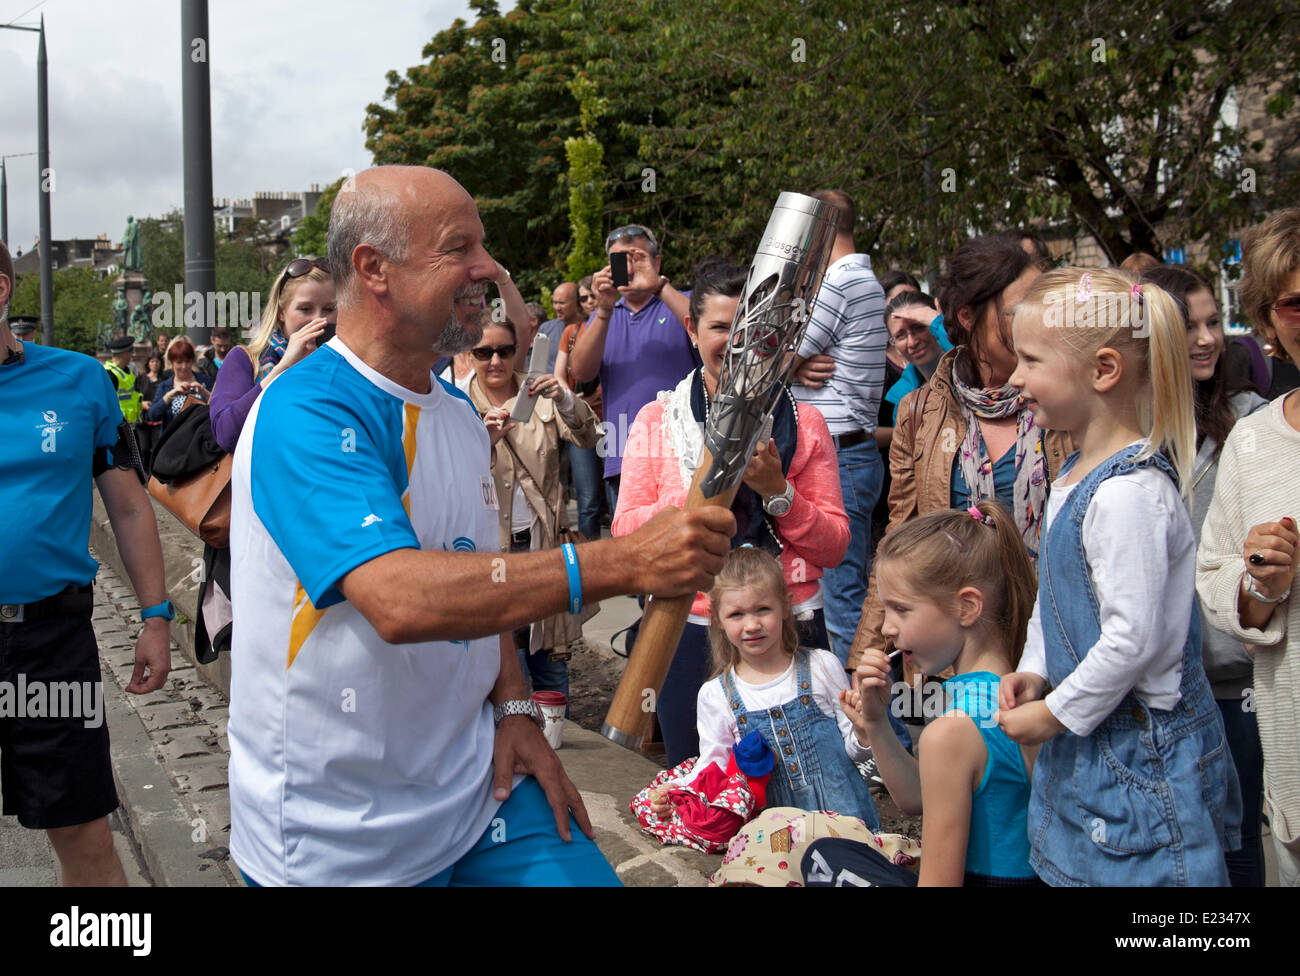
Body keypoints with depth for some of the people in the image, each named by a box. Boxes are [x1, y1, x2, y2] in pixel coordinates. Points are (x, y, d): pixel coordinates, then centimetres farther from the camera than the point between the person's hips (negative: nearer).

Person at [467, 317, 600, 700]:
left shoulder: (540, 396, 6)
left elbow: (586, 438, -9)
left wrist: (565, 400, -28)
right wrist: (485, 439, -29)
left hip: (541, 540, 1)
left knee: (550, 654, 7)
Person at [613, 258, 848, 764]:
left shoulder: (803, 422, 5)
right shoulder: (656, 419, 5)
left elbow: (834, 546, 1)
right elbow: (626, 533, -4)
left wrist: (777, 490, -14)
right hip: (688, 631, 0)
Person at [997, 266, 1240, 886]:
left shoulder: (1130, 492, -25)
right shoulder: (1076, 473, 6)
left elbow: (1132, 639, -26)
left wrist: (1056, 714, -16)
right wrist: (1034, 672, 6)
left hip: (1140, 749, -9)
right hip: (1090, 738, 9)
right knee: (1073, 868, 18)